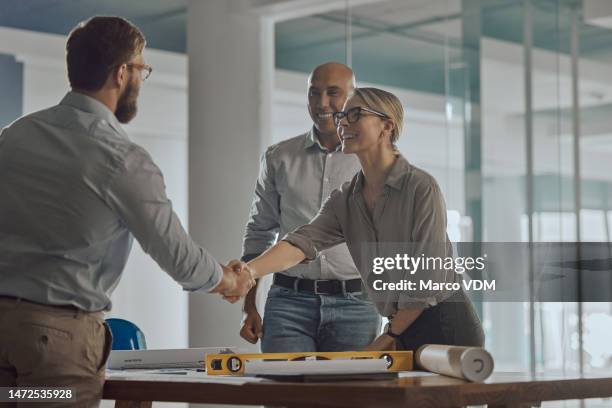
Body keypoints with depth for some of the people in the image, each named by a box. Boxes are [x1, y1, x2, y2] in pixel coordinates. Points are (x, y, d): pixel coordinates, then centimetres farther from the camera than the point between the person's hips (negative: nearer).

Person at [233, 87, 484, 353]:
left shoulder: (421, 187, -14)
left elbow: (430, 277, -16)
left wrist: (389, 336, -10)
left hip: (445, 324, -6)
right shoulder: (345, 200, 4)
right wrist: (250, 269, -32)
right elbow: (303, 241, -13)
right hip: (402, 328, 6)